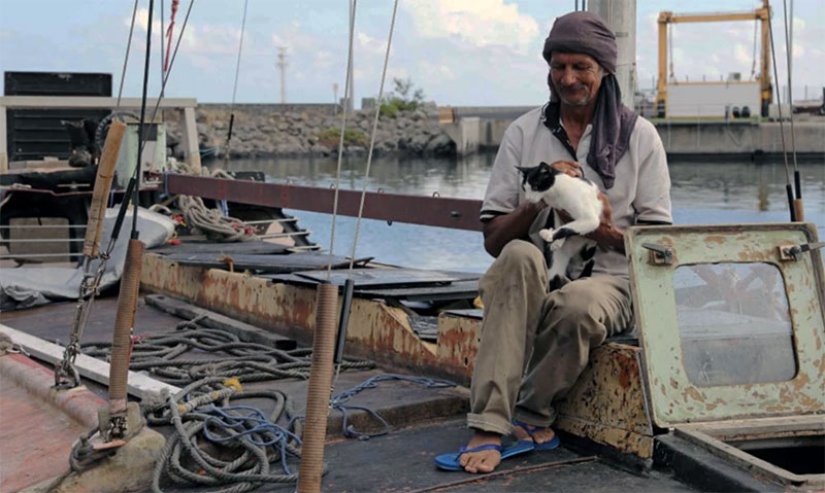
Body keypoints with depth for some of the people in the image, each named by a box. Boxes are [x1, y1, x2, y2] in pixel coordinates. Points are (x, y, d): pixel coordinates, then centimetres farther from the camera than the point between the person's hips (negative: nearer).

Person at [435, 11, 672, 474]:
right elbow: (493, 240, 6)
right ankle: (490, 426, -39)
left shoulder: (639, 136, 7)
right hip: (532, 282, 1)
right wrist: (538, 201, -13)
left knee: (578, 305, -38)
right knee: (520, 256, -36)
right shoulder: (523, 133, 9)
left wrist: (611, 234, -17)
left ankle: (531, 416, -10)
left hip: (608, 281, -1)